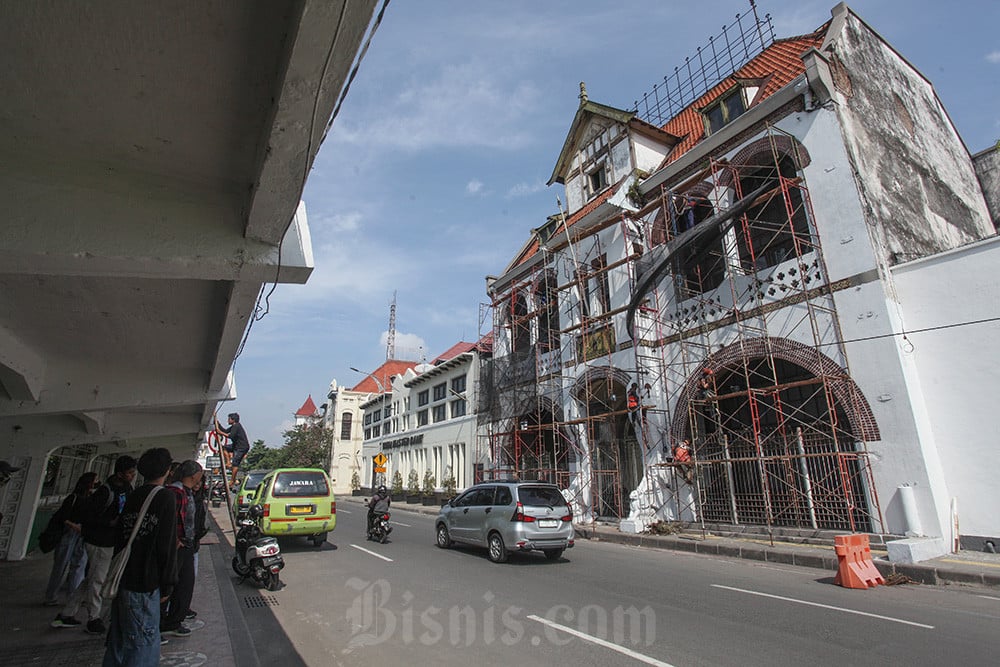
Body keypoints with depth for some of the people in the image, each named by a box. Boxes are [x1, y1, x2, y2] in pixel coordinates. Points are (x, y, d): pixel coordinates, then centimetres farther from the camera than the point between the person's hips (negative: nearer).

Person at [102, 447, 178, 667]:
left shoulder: (132, 497, 7)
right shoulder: (165, 497, -15)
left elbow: (119, 538, 13)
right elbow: (168, 545, -16)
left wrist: (119, 572, 21)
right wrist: (167, 584, -7)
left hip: (123, 580, 8)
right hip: (145, 584, -8)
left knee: (119, 637, 21)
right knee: (145, 640, 2)